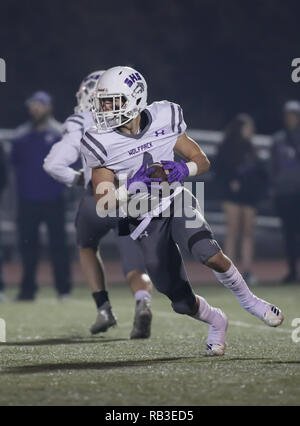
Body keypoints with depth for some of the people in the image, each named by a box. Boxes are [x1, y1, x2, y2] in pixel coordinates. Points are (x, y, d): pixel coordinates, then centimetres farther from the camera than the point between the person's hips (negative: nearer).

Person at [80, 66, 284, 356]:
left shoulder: (163, 120, -7)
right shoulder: (102, 144, -12)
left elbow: (202, 160, 3)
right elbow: (103, 206, -10)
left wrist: (183, 169, -20)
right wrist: (133, 186, -27)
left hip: (176, 202, 0)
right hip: (144, 223, 0)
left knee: (210, 255, -30)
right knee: (183, 304, 0)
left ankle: (248, 301, -1)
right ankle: (217, 322, 35)